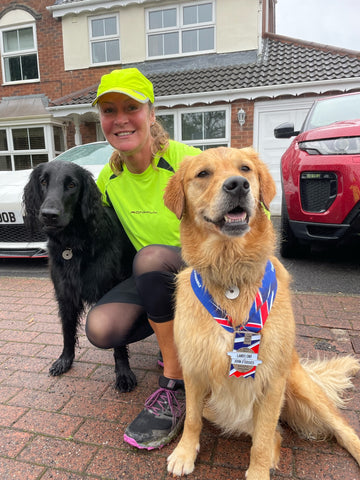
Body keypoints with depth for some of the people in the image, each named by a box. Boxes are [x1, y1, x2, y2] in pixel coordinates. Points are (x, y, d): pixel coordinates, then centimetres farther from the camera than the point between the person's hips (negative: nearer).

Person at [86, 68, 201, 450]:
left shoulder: (185, 160, -17)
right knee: (100, 328, -20)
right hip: (153, 280, 5)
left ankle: (175, 388, -17)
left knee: (152, 257, -36)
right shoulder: (108, 178, 1)